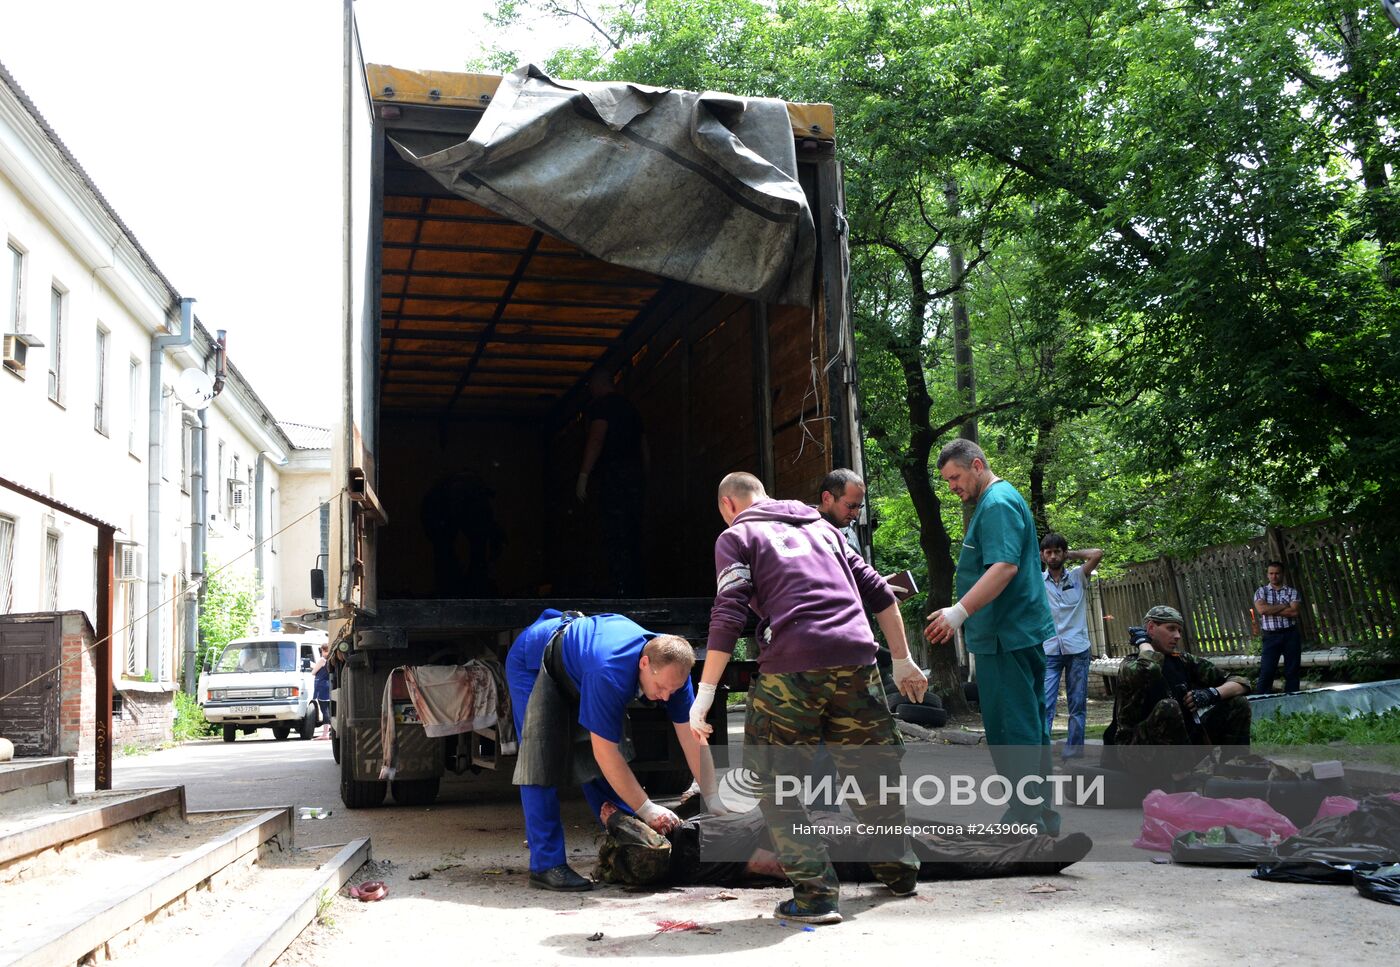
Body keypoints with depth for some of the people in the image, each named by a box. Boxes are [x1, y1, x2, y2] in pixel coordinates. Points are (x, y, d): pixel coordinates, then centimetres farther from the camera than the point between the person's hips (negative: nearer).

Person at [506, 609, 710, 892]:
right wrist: (646, 809, -33)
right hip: (533, 664, -7)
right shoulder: (610, 673, -44)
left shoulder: (670, 667, -23)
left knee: (596, 766, 4)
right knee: (541, 762, -17)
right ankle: (546, 864, -14)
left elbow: (692, 741, -18)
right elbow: (605, 752, -37)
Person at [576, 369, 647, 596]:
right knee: (632, 541, 7)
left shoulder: (601, 405, 0)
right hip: (636, 476, 8)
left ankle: (621, 593, -22)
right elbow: (643, 447, 26)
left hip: (614, 475, -8)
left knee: (616, 541, -14)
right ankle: (635, 594, 5)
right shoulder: (630, 407, 25)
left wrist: (583, 476, -16)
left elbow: (596, 439, -13)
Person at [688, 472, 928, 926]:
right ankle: (898, 870, 34)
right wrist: (903, 660, 26)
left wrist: (705, 692, -3)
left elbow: (728, 616, -3)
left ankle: (816, 893, 2)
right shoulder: (819, 526, 26)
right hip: (855, 660, 5)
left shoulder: (737, 536, 11)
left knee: (775, 782, 7)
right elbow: (878, 592, 21)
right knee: (872, 768, 21)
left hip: (791, 667, -5)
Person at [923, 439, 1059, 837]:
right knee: (1029, 726, 14)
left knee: (1012, 729, -8)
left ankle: (1026, 820, -5)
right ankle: (1043, 817, 21)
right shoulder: (998, 501, 21)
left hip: (1007, 636, -11)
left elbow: (1005, 566, -26)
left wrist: (959, 612, -30)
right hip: (1021, 633, 11)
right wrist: (963, 615, 25)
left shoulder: (998, 504, -13)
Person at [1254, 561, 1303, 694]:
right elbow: (1261, 609, -13)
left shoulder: (1292, 592, 6)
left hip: (1291, 635, 1)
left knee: (1292, 671, 5)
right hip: (1271, 636, -1)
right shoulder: (1261, 592, 6)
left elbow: (1294, 612, -9)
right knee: (1266, 672, -5)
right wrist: (1283, 606, -8)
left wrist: (1271, 610, -10)